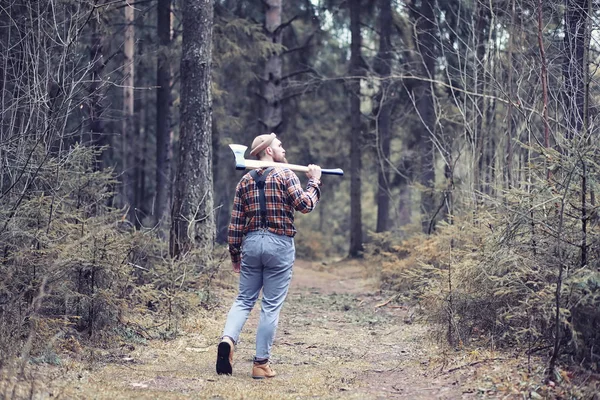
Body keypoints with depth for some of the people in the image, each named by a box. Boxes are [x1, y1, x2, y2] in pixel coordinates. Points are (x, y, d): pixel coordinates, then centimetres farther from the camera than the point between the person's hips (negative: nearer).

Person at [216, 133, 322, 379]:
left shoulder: (245, 181, 10)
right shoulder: (285, 176, -5)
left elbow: (236, 223, 9)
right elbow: (305, 205, -12)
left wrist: (234, 254, 16)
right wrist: (314, 182, 4)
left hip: (251, 242, 4)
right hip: (279, 244, -4)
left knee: (244, 299, 13)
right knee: (271, 305, 1)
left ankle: (228, 339, -13)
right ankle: (261, 363, 3)